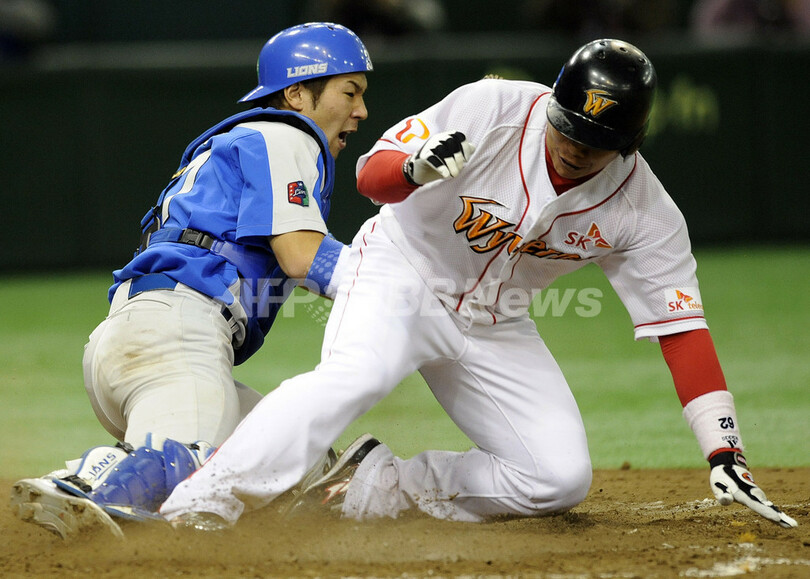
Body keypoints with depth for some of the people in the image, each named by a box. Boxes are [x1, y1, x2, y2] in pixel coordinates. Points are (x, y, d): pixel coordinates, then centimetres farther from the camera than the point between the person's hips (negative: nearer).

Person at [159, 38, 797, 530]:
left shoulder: (646, 213, -15)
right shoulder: (493, 109, -22)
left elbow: (683, 330, -14)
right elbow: (371, 173, -17)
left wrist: (726, 455, -23)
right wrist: (417, 168, -43)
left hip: (497, 325, 4)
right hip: (404, 271, -4)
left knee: (561, 478, -12)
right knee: (353, 376, -36)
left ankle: (373, 487, -6)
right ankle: (197, 508, -39)